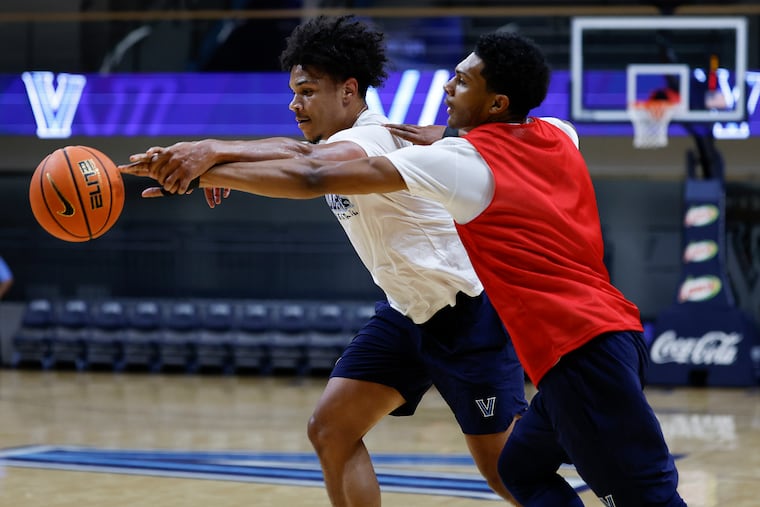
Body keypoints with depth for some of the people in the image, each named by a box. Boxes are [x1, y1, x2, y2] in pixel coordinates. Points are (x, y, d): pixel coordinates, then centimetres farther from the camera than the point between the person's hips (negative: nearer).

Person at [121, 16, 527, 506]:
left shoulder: (373, 138, -23)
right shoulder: (336, 147, 7)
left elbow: (303, 162, -43)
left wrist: (213, 149, -57)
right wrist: (181, 167, -24)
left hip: (467, 312, -9)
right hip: (407, 313, 9)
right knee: (331, 430, 0)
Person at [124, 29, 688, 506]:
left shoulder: (462, 162, -7)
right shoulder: (559, 138, 12)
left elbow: (312, 179, -5)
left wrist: (209, 172, 3)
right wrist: (433, 141, 35)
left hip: (578, 350, -8)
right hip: (609, 330, 8)